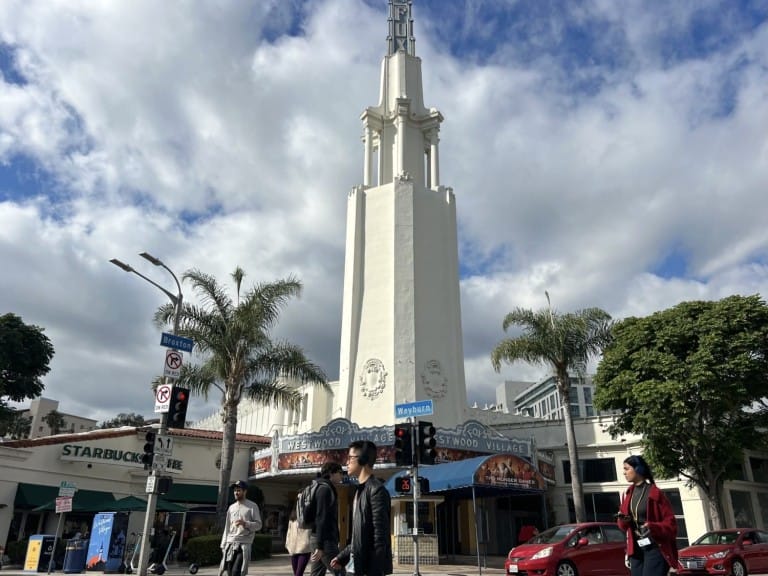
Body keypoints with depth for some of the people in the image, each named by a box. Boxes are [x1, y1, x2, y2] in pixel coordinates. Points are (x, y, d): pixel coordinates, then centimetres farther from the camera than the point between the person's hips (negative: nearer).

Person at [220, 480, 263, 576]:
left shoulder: (252, 506, 0)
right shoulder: (231, 508, 15)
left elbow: (258, 525, -4)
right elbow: (227, 528, 16)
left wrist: (245, 523, -20)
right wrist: (223, 545, 10)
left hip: (244, 544, -5)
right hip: (230, 544, 5)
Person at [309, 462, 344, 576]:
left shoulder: (324, 488, 19)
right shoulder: (325, 489, -11)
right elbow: (321, 518, -19)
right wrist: (320, 546, -23)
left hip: (318, 539, 9)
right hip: (325, 541, -9)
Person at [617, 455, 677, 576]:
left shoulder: (655, 493, -10)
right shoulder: (629, 494, 10)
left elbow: (671, 522, -10)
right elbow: (624, 525, 17)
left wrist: (652, 527, -26)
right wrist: (623, 520, -6)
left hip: (655, 548, -7)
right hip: (636, 549, 7)